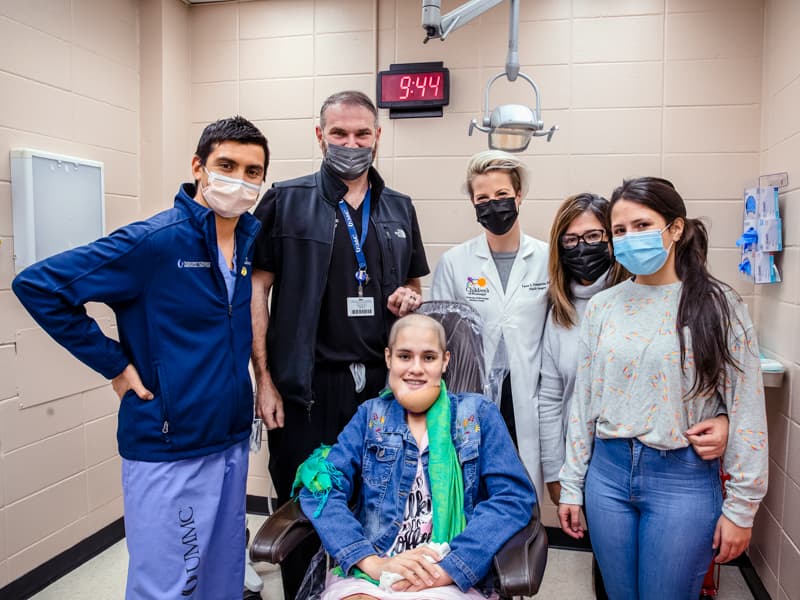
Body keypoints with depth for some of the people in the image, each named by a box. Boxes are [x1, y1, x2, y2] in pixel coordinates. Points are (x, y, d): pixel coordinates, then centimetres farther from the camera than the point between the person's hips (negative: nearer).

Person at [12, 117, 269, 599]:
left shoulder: (254, 236, 2)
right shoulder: (155, 241, -16)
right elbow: (38, 285, -14)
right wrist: (115, 363, -13)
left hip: (233, 441, 6)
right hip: (168, 449, -6)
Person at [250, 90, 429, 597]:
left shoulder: (400, 210, 11)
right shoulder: (286, 201, -1)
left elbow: (414, 285, 21)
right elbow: (256, 289, -3)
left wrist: (411, 298, -3)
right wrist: (264, 378, -8)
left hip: (381, 385, 4)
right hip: (305, 387, -3)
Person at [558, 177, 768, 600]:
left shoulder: (718, 305, -6)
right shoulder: (602, 306, 2)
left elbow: (746, 412, -4)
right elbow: (583, 402, 5)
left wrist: (741, 506, -5)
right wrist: (571, 485, 7)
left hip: (684, 479, -3)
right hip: (608, 473, 3)